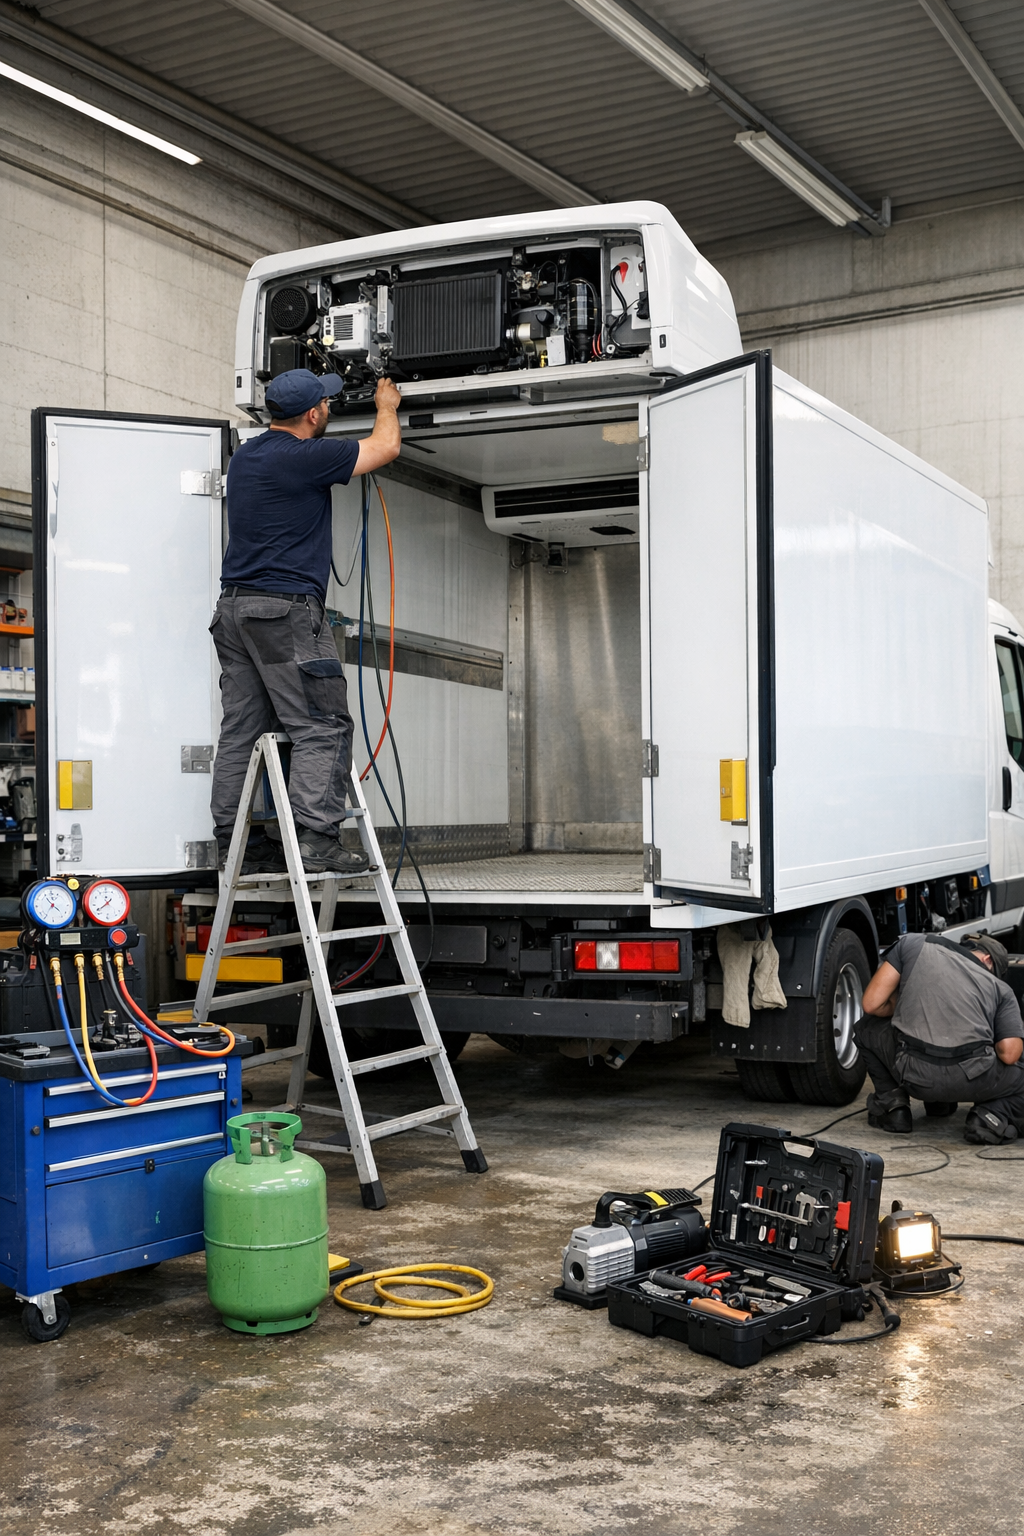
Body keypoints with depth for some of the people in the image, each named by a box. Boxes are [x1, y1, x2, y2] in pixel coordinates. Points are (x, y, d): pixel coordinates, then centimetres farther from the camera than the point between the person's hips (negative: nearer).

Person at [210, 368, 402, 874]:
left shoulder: (244, 456, 15)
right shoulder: (305, 457, -10)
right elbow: (385, 447, 1)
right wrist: (386, 406, 22)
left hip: (234, 606, 9)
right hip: (286, 609, -9)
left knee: (241, 729, 8)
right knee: (323, 727, -8)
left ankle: (234, 843, 10)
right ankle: (316, 840, -15)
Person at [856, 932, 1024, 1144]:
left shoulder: (913, 943, 16)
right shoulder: (1000, 988, 19)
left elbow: (871, 1004, 10)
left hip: (914, 1076, 0)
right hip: (974, 1081, 0)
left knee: (868, 1029, 32)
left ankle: (892, 1104, 18)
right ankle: (994, 1114, 3)